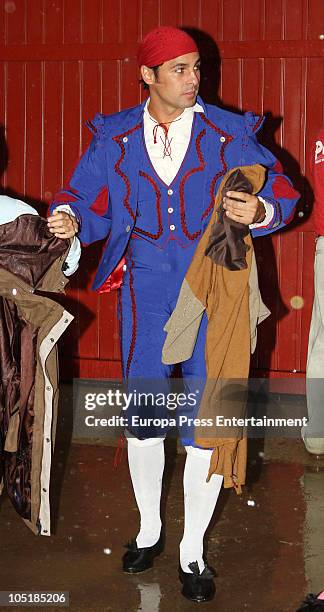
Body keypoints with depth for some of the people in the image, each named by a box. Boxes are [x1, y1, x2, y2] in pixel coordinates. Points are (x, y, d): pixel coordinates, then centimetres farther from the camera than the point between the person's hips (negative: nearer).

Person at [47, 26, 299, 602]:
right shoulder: (115, 138, 4)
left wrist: (261, 210, -22)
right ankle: (149, 529, 34)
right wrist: (71, 219, -14)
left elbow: (281, 190, 0)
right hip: (144, 292, 2)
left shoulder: (229, 134, -1)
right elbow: (89, 196, 9)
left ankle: (193, 550, 18)